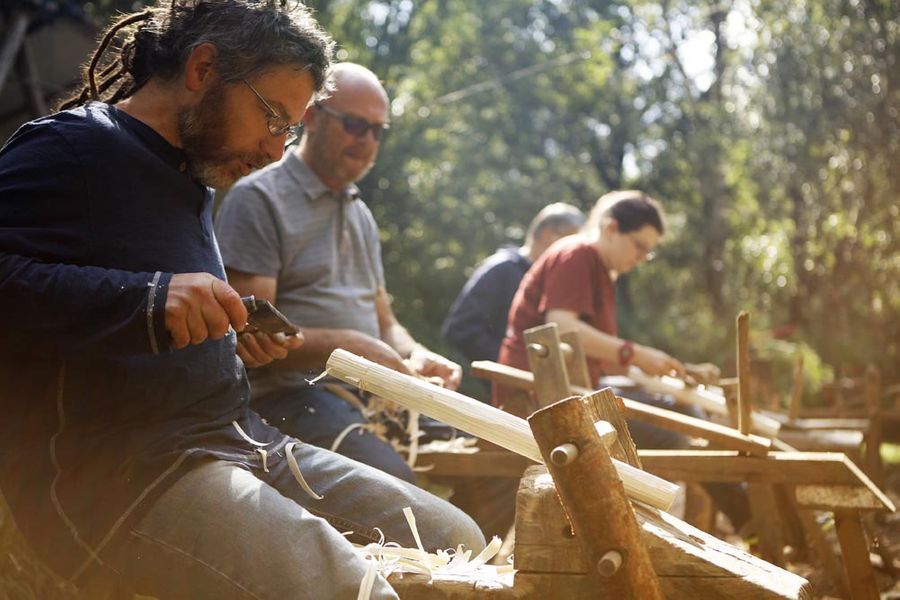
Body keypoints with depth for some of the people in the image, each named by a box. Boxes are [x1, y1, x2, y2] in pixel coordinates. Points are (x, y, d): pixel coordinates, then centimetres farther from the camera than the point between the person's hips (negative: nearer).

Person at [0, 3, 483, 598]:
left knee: (456, 539, 4)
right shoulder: (69, 149, -6)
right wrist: (145, 298, -28)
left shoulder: (192, 180, 23)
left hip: (242, 438, 10)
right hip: (120, 467, -9)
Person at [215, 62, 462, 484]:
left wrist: (415, 355, 3)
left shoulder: (360, 214, 26)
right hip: (287, 395, -8)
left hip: (368, 395, 8)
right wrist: (348, 345, -21)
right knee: (392, 480, -35)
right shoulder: (258, 199, -2)